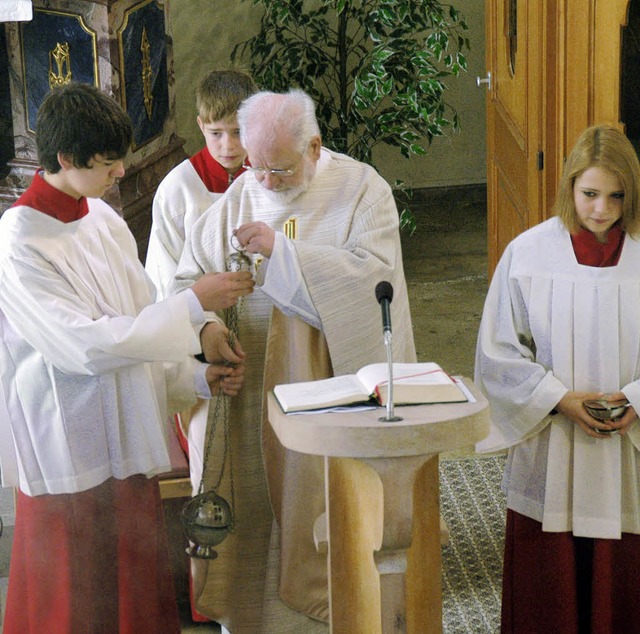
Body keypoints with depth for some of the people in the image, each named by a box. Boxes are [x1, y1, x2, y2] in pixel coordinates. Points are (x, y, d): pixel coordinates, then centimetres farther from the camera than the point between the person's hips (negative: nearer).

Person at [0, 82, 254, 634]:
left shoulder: (103, 220, 6)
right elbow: (88, 346, -25)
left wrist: (198, 377, 3)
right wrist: (193, 304, -22)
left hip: (126, 439, 8)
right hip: (72, 448, -7)